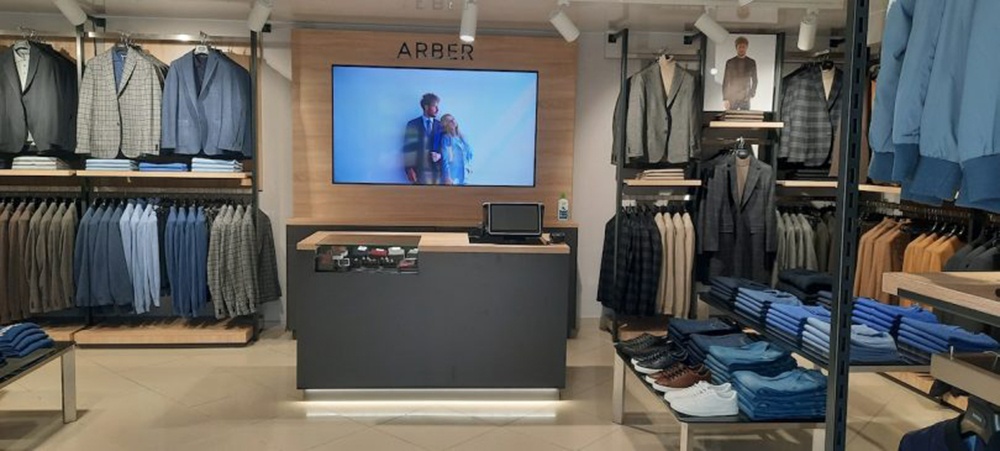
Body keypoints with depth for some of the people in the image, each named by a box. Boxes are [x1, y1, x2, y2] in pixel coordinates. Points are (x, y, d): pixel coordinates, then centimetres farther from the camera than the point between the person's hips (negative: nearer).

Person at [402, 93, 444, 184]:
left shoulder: (440, 125, 14)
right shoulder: (413, 125, 7)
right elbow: (408, 148, 1)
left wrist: (440, 155, -6)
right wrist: (409, 168, -9)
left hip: (437, 170, 3)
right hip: (420, 171, -3)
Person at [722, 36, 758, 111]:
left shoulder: (751, 62, 6)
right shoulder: (730, 62, 3)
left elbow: (755, 80, 14)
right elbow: (725, 81, 2)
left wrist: (752, 94, 1)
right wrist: (725, 99, -5)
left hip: (745, 99, 1)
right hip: (732, 98, -1)